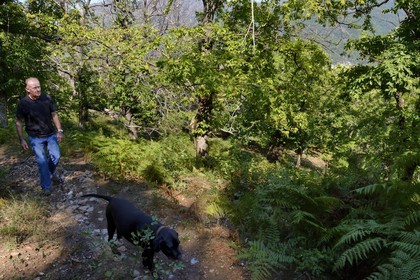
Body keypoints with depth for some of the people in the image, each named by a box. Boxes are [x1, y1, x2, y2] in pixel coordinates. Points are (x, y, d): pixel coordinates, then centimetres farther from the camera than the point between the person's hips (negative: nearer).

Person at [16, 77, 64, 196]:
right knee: (42, 161, -2)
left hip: (51, 134, 2)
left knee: (56, 156, 3)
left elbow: (54, 115, 1)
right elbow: (19, 123, -5)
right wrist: (21, 140, -6)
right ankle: (46, 186, 13)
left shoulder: (47, 98, -11)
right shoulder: (23, 103, -16)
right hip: (35, 138, -2)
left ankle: (51, 173, 34)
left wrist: (59, 131, -3)